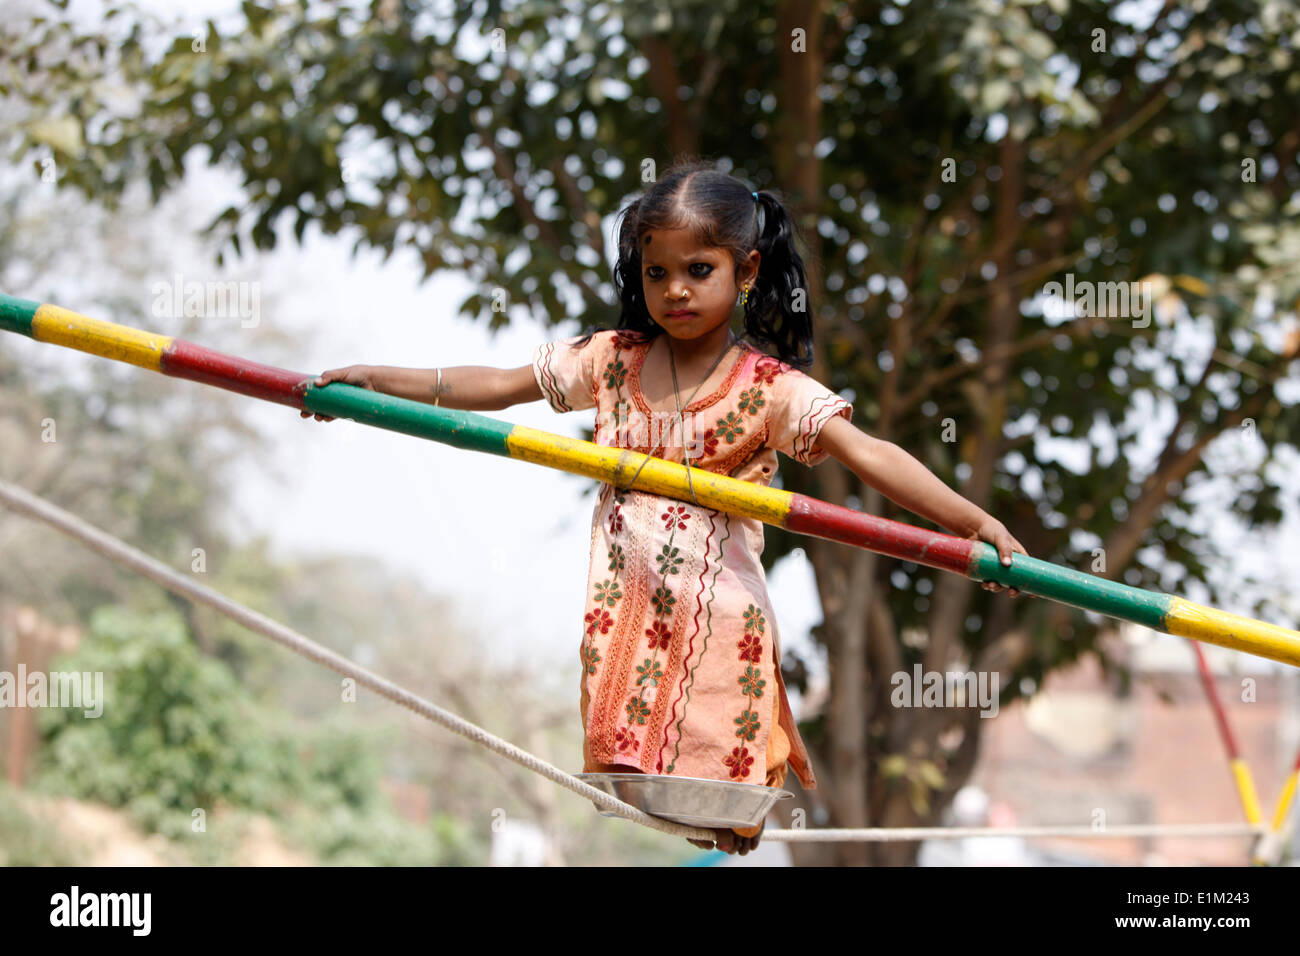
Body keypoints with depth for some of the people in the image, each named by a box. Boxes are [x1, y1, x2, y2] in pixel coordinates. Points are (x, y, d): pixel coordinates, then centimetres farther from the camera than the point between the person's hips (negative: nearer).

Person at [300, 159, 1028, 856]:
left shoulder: (771, 389, -7)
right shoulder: (609, 361, 5)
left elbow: (870, 455, -16)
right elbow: (496, 387, 10)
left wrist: (975, 521, -29)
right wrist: (372, 379, 6)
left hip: (719, 632, -3)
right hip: (623, 627, 3)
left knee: (714, 831, -4)